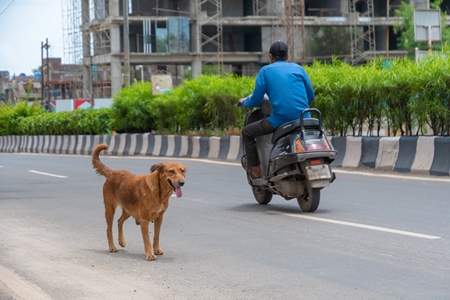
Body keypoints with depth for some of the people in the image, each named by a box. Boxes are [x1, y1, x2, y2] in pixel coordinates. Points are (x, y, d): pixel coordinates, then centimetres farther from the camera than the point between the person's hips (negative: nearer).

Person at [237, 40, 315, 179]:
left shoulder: (265, 71, 8)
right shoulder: (298, 68, 15)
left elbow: (256, 101, 6)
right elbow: (310, 97, 16)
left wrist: (244, 102, 29)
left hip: (280, 119, -4)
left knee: (247, 132, 19)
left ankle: (255, 170, 19)